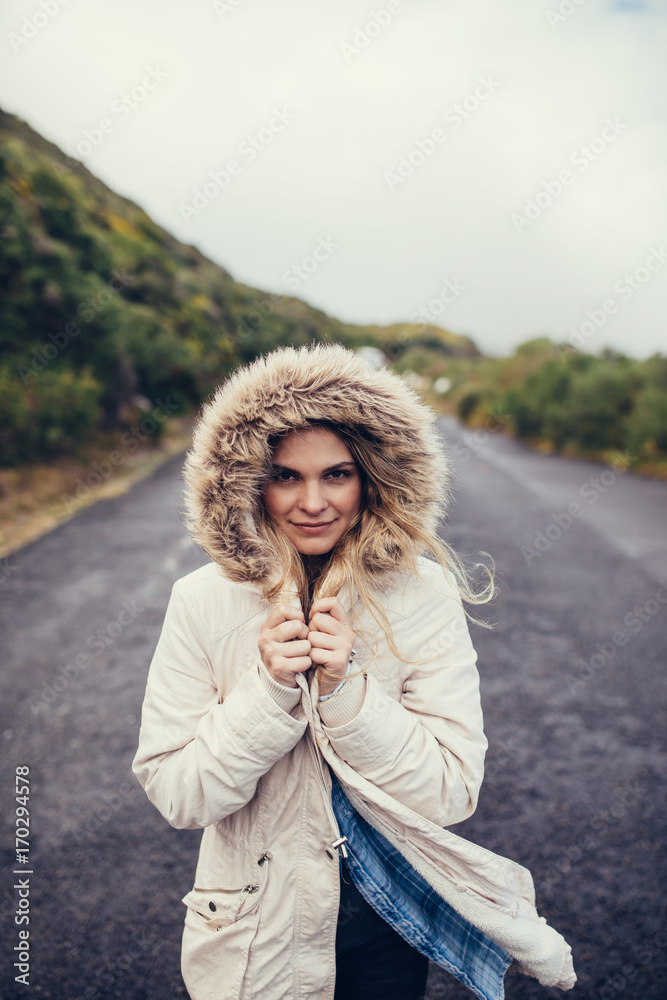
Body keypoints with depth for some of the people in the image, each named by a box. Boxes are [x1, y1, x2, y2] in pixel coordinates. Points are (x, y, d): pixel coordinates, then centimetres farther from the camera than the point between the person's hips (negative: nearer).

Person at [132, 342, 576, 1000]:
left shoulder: (424, 596, -16)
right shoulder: (203, 602, -16)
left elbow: (452, 792, -17)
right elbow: (175, 795, -15)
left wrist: (348, 688, -29)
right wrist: (268, 689, -29)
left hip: (392, 919, 1)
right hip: (258, 920, 0)